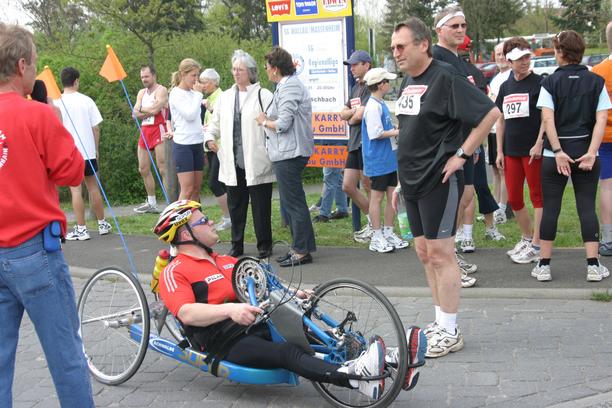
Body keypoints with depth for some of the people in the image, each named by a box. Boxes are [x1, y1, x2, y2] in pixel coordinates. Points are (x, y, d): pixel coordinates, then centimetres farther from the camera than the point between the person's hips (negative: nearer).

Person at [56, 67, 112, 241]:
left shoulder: (58, 103, -7)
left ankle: (81, 229, 0)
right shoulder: (87, 100, 0)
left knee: (76, 190, -1)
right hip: (88, 151, 3)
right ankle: (102, 224, 22)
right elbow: (96, 127, 3)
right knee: (93, 187, 14)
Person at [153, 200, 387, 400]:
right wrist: (230, 309, -34)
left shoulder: (227, 262, 26)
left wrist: (296, 293, 9)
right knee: (288, 354, -32)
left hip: (260, 326, 7)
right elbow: (186, 314, -18)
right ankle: (354, 378, -53)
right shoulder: (174, 273, 0)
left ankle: (388, 361, -31)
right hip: (228, 343, -7)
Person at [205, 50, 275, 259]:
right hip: (233, 162, 5)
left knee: (261, 205, 2)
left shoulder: (263, 95, -3)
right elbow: (215, 122, 22)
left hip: (256, 162, -5)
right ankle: (237, 245, 23)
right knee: (235, 205, 12)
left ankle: (264, 246, 15)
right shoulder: (225, 97, 15)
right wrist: (209, 138, 5)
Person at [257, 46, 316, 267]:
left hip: (289, 154, -11)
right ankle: (300, 247, 23)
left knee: (294, 203, -5)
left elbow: (283, 124, -21)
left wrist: (264, 121, -5)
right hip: (287, 152, 11)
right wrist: (268, 119, 10)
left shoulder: (289, 87, -15)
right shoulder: (289, 84, 17)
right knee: (290, 203, 16)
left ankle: (302, 251, 1)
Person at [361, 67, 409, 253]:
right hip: (378, 160, -9)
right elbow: (376, 134, -20)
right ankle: (377, 237, 8)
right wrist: (397, 132, -13)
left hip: (389, 159, 9)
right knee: (377, 196, 0)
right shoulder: (373, 107, -16)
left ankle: (388, 232, 21)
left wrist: (397, 129, 7)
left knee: (392, 195, 11)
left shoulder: (381, 105, 13)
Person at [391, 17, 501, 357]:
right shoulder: (408, 82, 14)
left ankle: (450, 333, 6)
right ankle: (441, 322, 25)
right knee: (424, 251, 13)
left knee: (440, 253, -4)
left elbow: (490, 113, -17)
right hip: (413, 181, 9)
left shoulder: (444, 78, -12)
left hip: (439, 180, -9)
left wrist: (462, 154, -16)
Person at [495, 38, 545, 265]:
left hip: (533, 151, -6)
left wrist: (538, 144, -17)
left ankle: (536, 246, 6)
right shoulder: (505, 87, 12)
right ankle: (527, 238, 28)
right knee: (514, 199, 11)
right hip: (511, 151, 6)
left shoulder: (539, 83, -4)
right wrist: (499, 151, 11)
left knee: (537, 197, 1)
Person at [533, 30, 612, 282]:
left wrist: (559, 152, -11)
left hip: (556, 154, -1)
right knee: (587, 207, 6)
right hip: (585, 152, 1)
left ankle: (544, 265, 7)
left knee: (550, 208, 4)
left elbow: (548, 119, -12)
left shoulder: (550, 82, -2)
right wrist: (591, 153, -8)